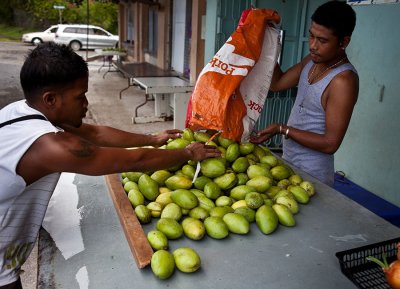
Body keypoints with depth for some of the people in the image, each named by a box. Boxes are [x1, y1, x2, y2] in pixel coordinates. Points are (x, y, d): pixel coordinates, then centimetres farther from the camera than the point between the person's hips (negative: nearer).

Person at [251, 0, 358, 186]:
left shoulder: (343, 80, -25)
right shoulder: (311, 60, 0)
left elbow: (331, 143, -24)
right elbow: (276, 84, 4)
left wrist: (282, 129, -25)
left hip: (311, 173, -8)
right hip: (288, 160, 8)